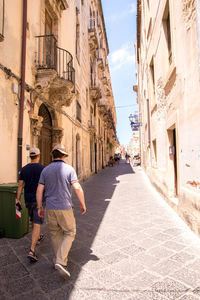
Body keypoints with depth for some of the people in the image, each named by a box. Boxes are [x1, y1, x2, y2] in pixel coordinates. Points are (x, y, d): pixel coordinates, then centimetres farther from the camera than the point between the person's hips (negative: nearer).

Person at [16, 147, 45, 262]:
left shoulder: (24, 169, 1)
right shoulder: (43, 168, -12)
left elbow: (20, 185, 1)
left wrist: (18, 200, 5)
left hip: (28, 200, 5)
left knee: (33, 220, 25)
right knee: (37, 224, -2)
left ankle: (37, 237, 47)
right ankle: (32, 251, -8)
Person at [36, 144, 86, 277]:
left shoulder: (45, 170, 0)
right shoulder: (69, 169, -10)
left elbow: (39, 191, -1)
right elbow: (78, 188, -17)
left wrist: (40, 207, 11)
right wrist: (83, 204, -5)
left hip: (50, 208, 4)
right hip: (65, 208, -4)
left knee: (55, 234, 19)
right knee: (69, 233, 13)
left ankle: (59, 260, 32)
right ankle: (61, 261, 1)